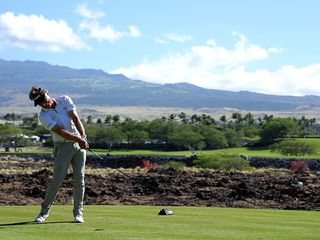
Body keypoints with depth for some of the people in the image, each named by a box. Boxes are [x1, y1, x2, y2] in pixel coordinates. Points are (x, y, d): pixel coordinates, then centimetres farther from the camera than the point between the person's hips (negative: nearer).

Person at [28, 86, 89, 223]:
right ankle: (45, 210, 8)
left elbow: (75, 119, -9)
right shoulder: (43, 116, -12)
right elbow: (60, 132, -20)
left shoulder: (64, 100, -2)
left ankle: (78, 212, 7)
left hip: (79, 144, 3)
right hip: (63, 146, -3)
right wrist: (79, 139, -27)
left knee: (79, 179, 0)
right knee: (57, 179, -7)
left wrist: (83, 137, -20)